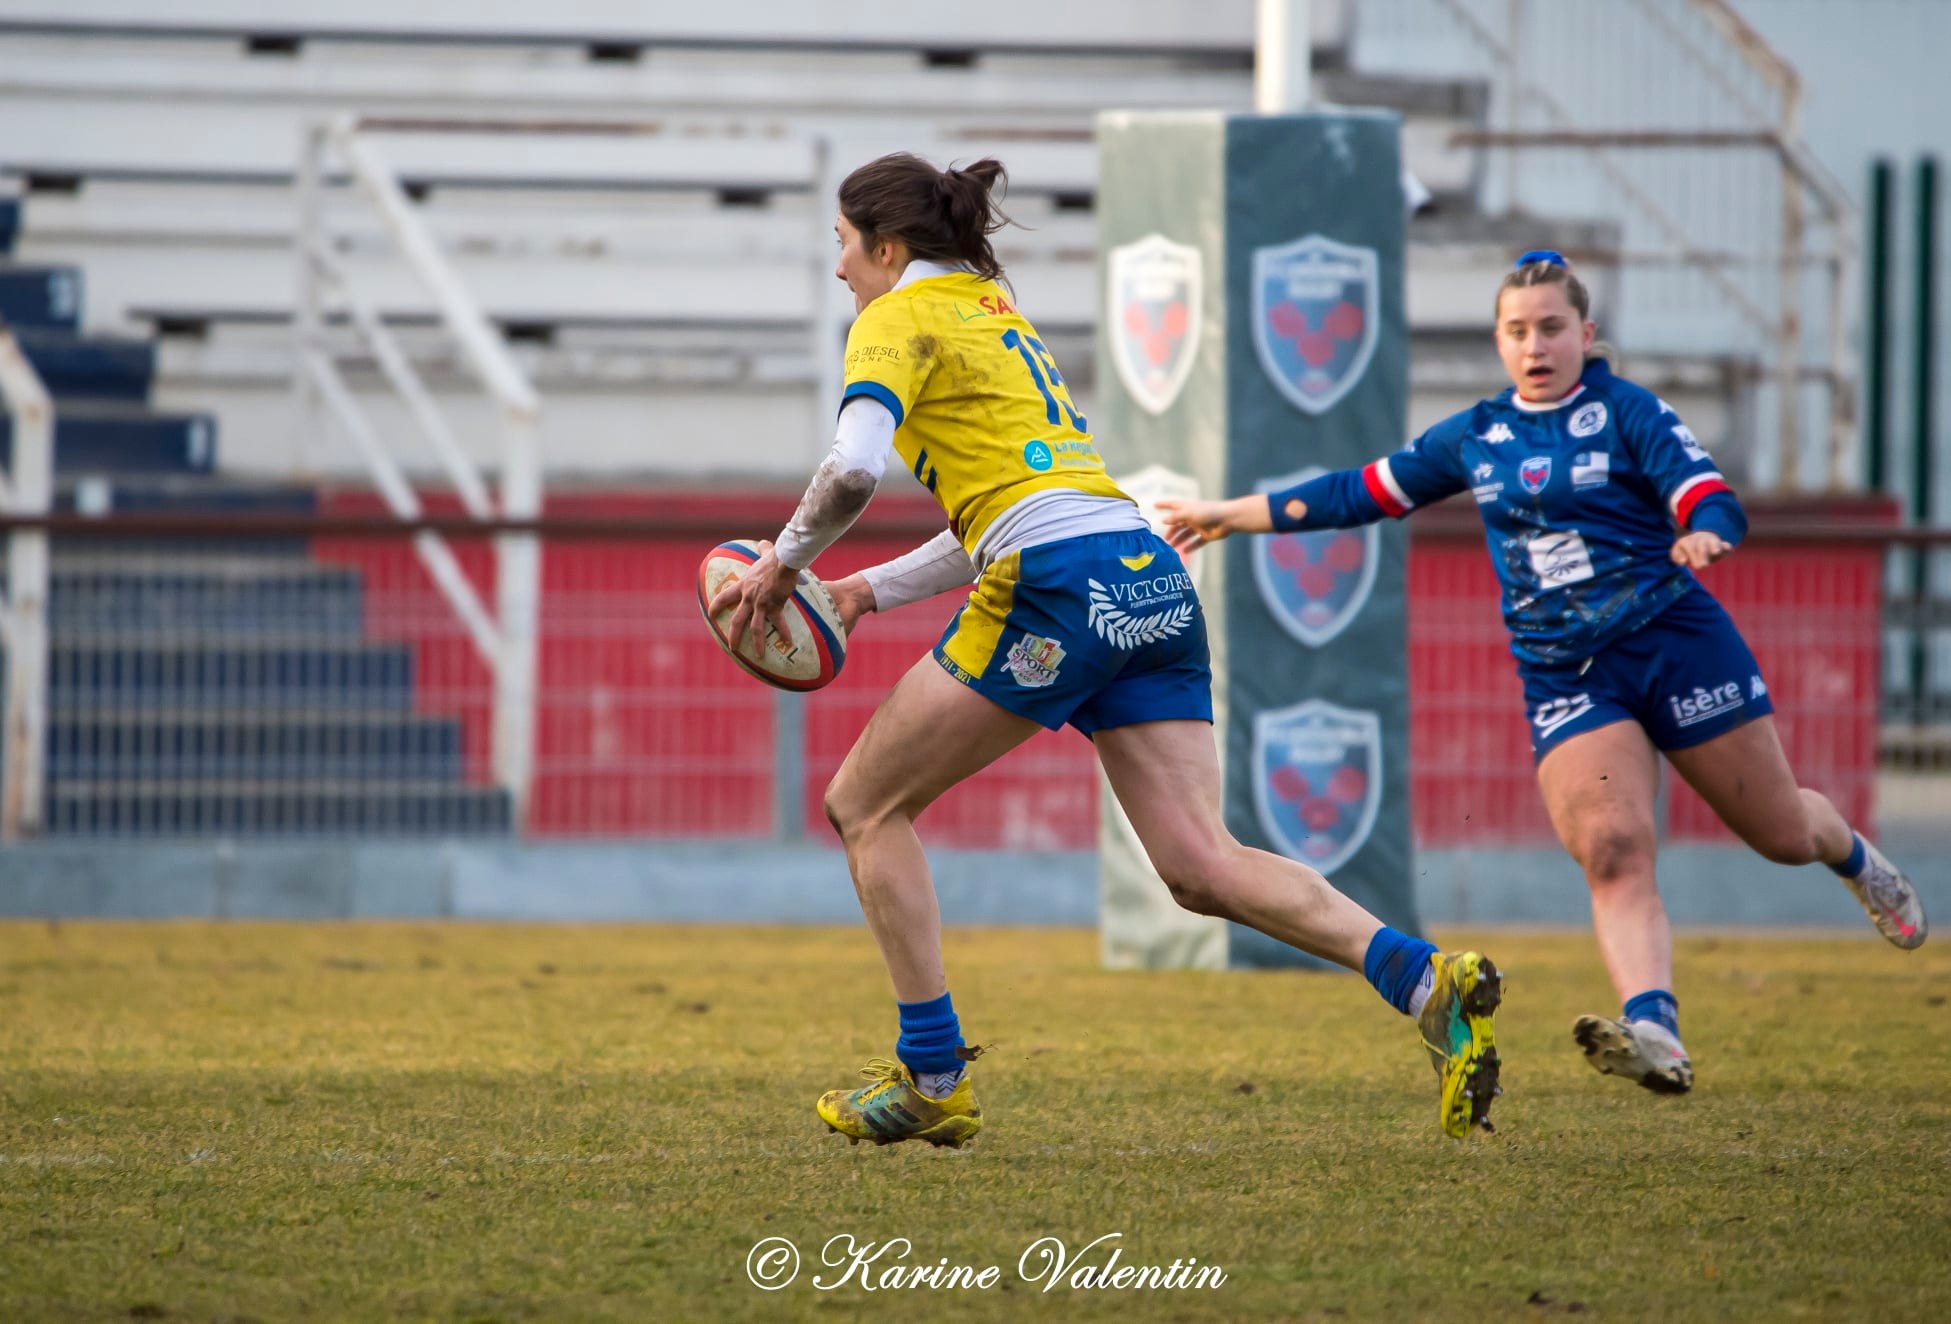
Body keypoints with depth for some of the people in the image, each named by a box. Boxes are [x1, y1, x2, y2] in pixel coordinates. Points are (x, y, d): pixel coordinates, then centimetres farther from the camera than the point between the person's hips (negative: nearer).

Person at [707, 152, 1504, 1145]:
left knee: (865, 805, 8)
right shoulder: (996, 312, 30)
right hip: (1151, 579, 8)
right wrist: (870, 590, 30)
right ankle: (1428, 982, -23)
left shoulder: (900, 319, 4)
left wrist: (783, 563, 2)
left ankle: (932, 1079, 5)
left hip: (1062, 591, -8)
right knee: (1202, 866, -3)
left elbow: (853, 470, -14)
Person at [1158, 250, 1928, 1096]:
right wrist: (1232, 515, 21)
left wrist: (1704, 538, -40)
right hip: (1567, 680, 3)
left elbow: (1712, 501, -15)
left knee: (1781, 834, 9)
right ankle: (1653, 1032, -38)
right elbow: (1362, 494, 19)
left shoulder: (1627, 413, -4)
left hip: (1675, 643, -2)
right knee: (1611, 848, -22)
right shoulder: (1475, 438, 10)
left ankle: (1854, 856, 46)